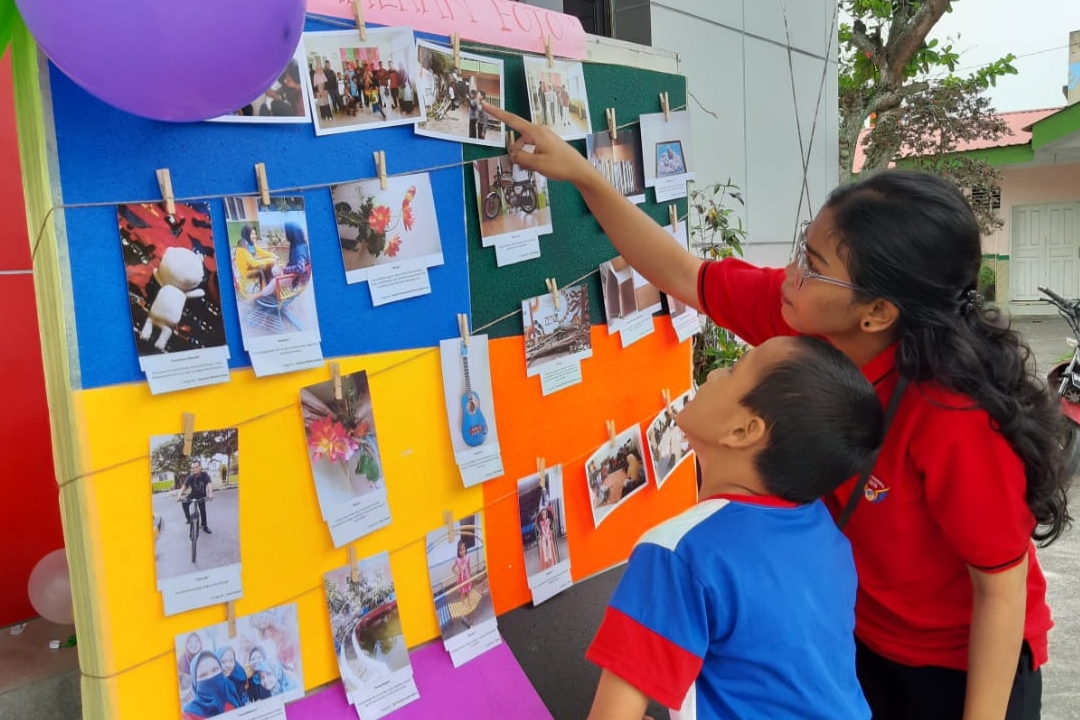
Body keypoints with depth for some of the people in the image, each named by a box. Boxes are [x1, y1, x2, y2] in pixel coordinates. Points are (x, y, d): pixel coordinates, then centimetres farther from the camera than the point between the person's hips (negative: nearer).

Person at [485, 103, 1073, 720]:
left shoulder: (957, 419, -36)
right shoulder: (799, 315, -20)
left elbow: (1001, 589, -24)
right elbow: (680, 274, -9)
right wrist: (583, 173, -14)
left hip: (966, 659, -5)